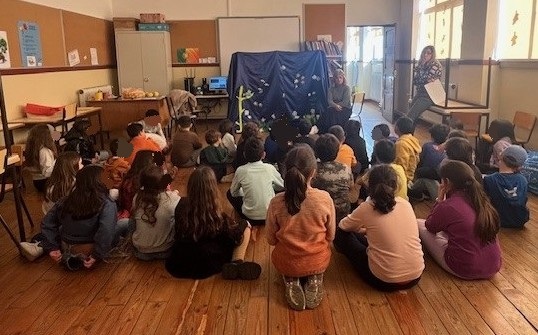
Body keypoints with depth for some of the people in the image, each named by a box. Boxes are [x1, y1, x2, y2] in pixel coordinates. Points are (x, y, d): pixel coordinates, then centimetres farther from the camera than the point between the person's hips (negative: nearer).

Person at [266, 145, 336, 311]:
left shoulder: (276, 202, -22)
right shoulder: (325, 198, -22)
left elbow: (271, 240, -7)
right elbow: (330, 237, -7)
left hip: (287, 263, 0)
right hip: (318, 262, 0)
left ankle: (291, 282, 8)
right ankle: (314, 281, 8)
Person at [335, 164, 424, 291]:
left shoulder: (367, 208, -11)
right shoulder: (406, 204, 0)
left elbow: (343, 226, 9)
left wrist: (362, 229, 28)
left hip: (384, 281, -6)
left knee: (341, 235, 11)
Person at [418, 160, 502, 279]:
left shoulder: (447, 206, -19)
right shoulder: (482, 200, 0)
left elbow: (429, 226, 2)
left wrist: (439, 200, 5)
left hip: (465, 270, -7)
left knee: (419, 224, 7)